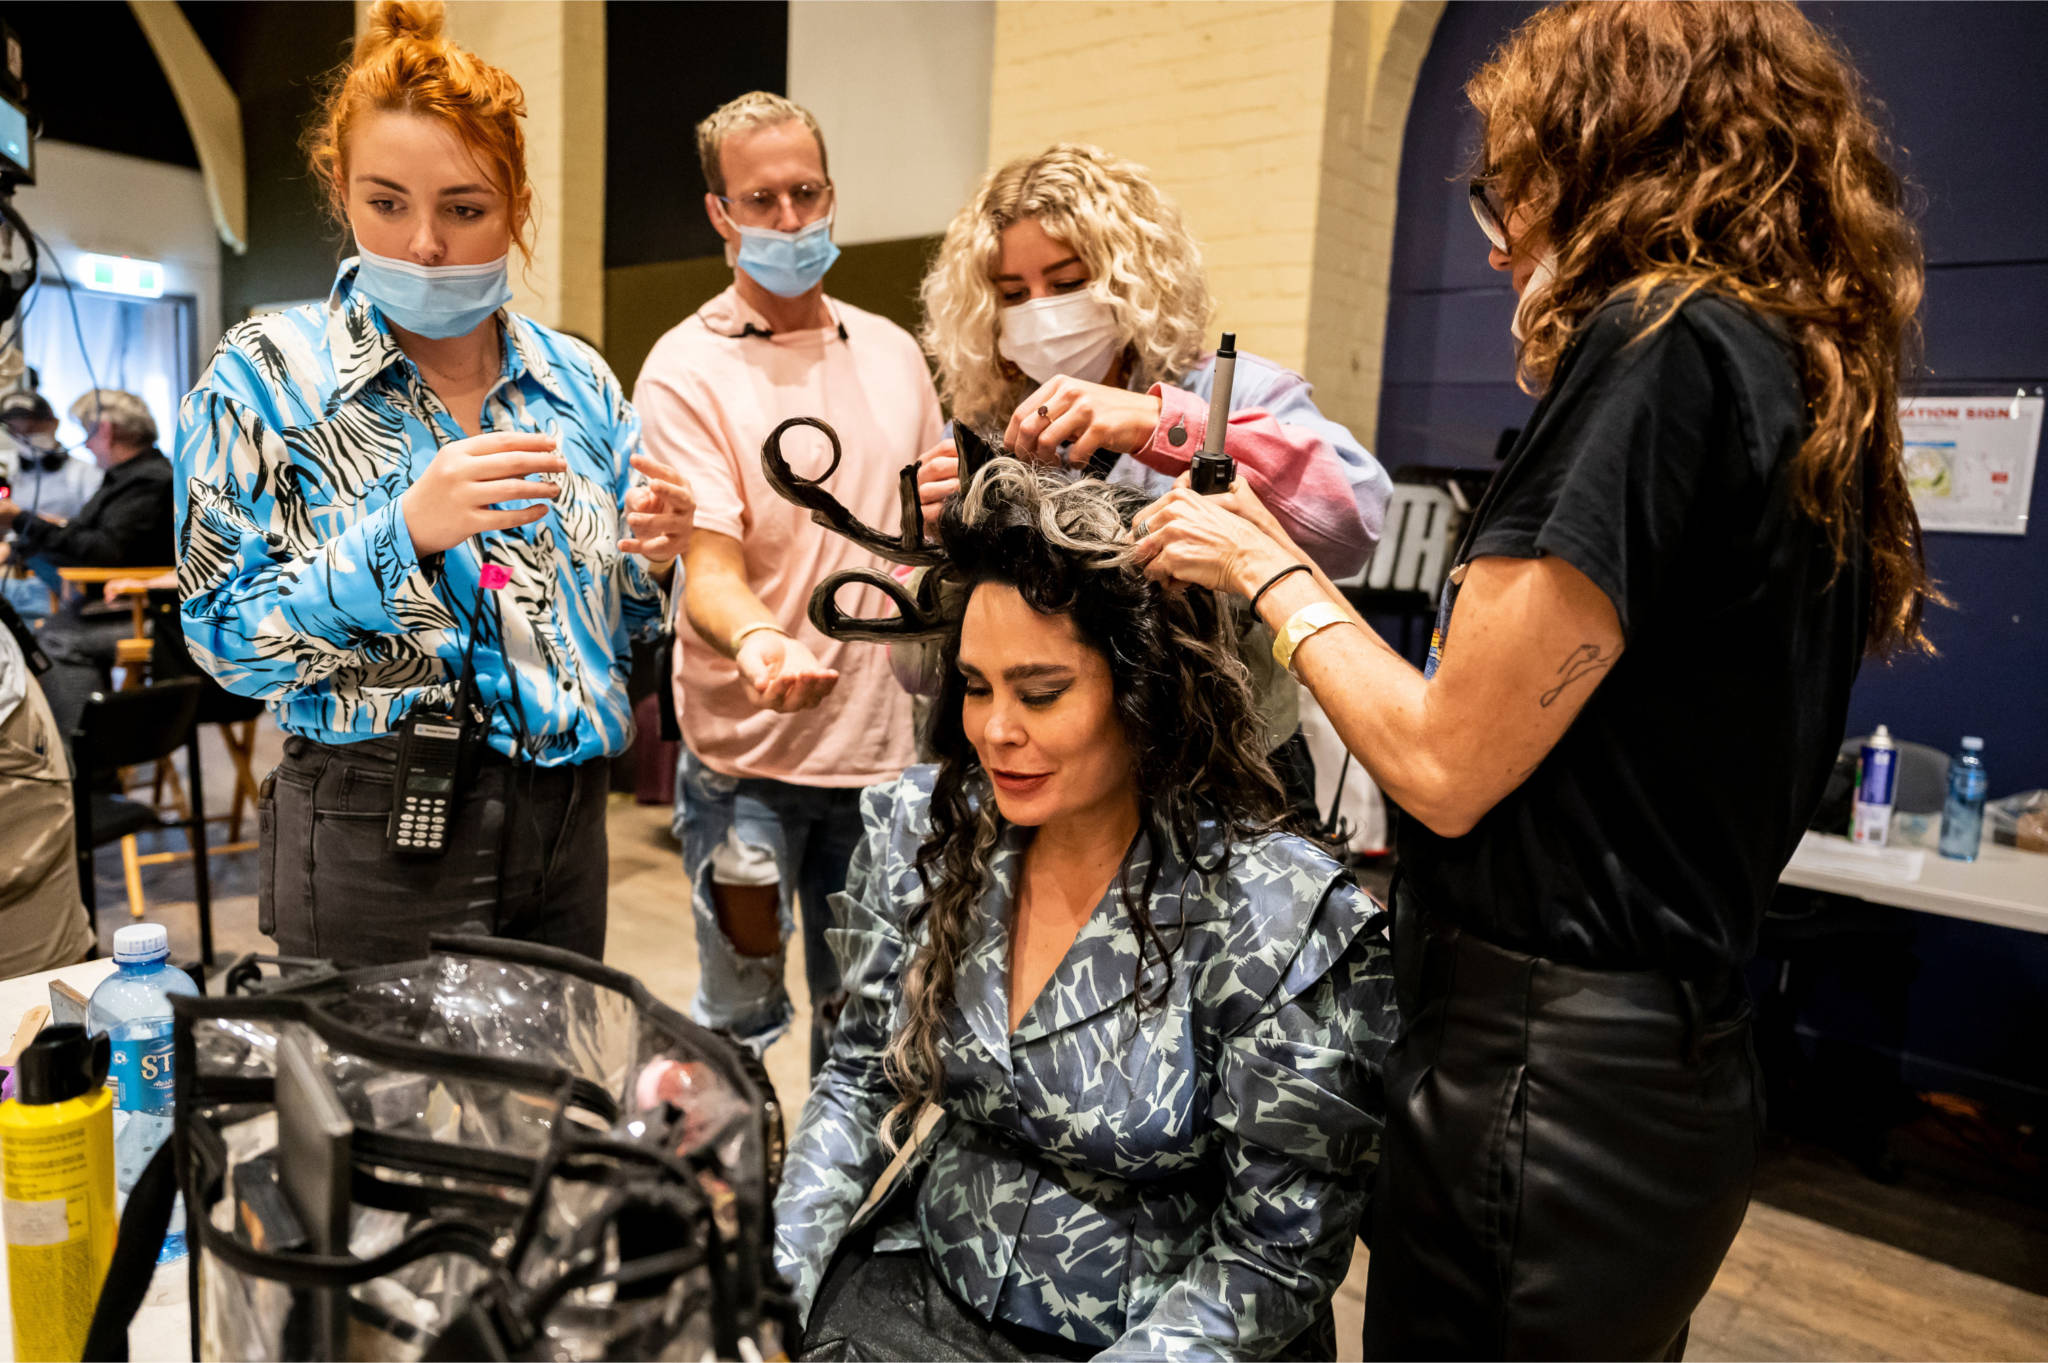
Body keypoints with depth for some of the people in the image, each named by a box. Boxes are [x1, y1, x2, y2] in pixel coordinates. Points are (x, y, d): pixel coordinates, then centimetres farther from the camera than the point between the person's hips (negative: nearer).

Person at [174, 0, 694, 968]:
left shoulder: (577, 381, 5)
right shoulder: (265, 376, -5)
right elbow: (226, 638, -10)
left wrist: (651, 562, -10)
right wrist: (405, 531, -24)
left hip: (565, 817, 4)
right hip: (377, 841, -3)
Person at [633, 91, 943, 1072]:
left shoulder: (893, 354, 9)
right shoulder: (686, 369, -8)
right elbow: (709, 564, -18)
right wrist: (755, 642, -38)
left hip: (883, 742, 5)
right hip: (747, 754, -5)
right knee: (737, 1017, 0)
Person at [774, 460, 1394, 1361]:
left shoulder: (1288, 932, -21)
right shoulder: (920, 834, -6)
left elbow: (1272, 1261, -13)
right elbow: (860, 1080, 5)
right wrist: (777, 1284, -6)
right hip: (921, 1286, 3)